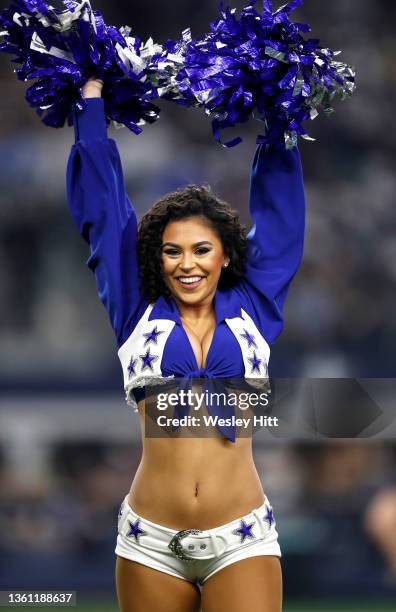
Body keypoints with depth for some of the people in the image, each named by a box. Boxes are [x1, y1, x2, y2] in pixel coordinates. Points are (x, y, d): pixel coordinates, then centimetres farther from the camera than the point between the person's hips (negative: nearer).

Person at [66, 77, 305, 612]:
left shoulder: (252, 311, 9)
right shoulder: (139, 314, 8)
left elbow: (278, 205, 14)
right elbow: (100, 207, 12)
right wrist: (91, 97, 17)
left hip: (242, 542, 0)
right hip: (150, 544, 0)